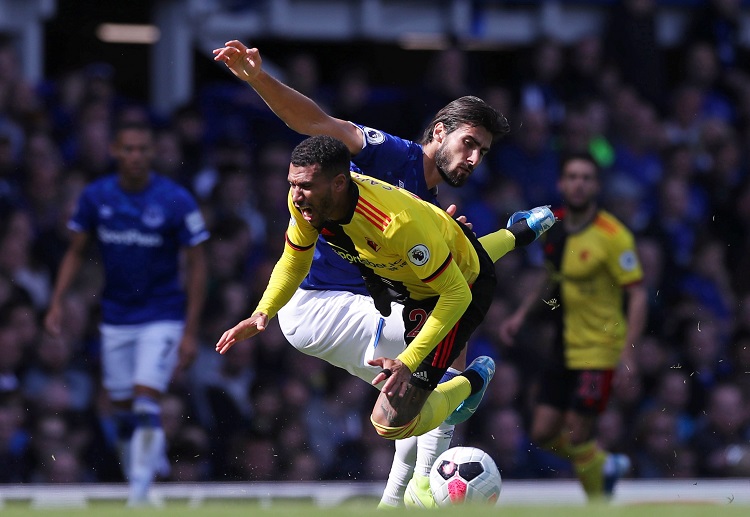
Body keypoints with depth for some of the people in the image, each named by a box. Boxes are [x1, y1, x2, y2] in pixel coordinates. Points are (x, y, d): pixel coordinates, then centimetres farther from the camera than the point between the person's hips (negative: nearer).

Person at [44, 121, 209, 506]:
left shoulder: (176, 201, -12)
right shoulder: (95, 197, -2)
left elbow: (196, 265, -8)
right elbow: (76, 253, 9)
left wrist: (190, 331, -11)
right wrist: (57, 303, -3)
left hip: (162, 318, -4)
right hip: (115, 319, 4)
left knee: (146, 405, -16)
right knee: (124, 412, 7)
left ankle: (140, 490, -12)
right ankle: (141, 473, 23)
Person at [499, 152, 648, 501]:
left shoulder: (613, 235, -17)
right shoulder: (553, 225, 3)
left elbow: (637, 294, -17)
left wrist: (628, 349, -26)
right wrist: (521, 314, 14)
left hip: (599, 348, -7)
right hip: (563, 345, 7)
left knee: (576, 436, -8)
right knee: (543, 433, 6)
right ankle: (606, 466, 32)